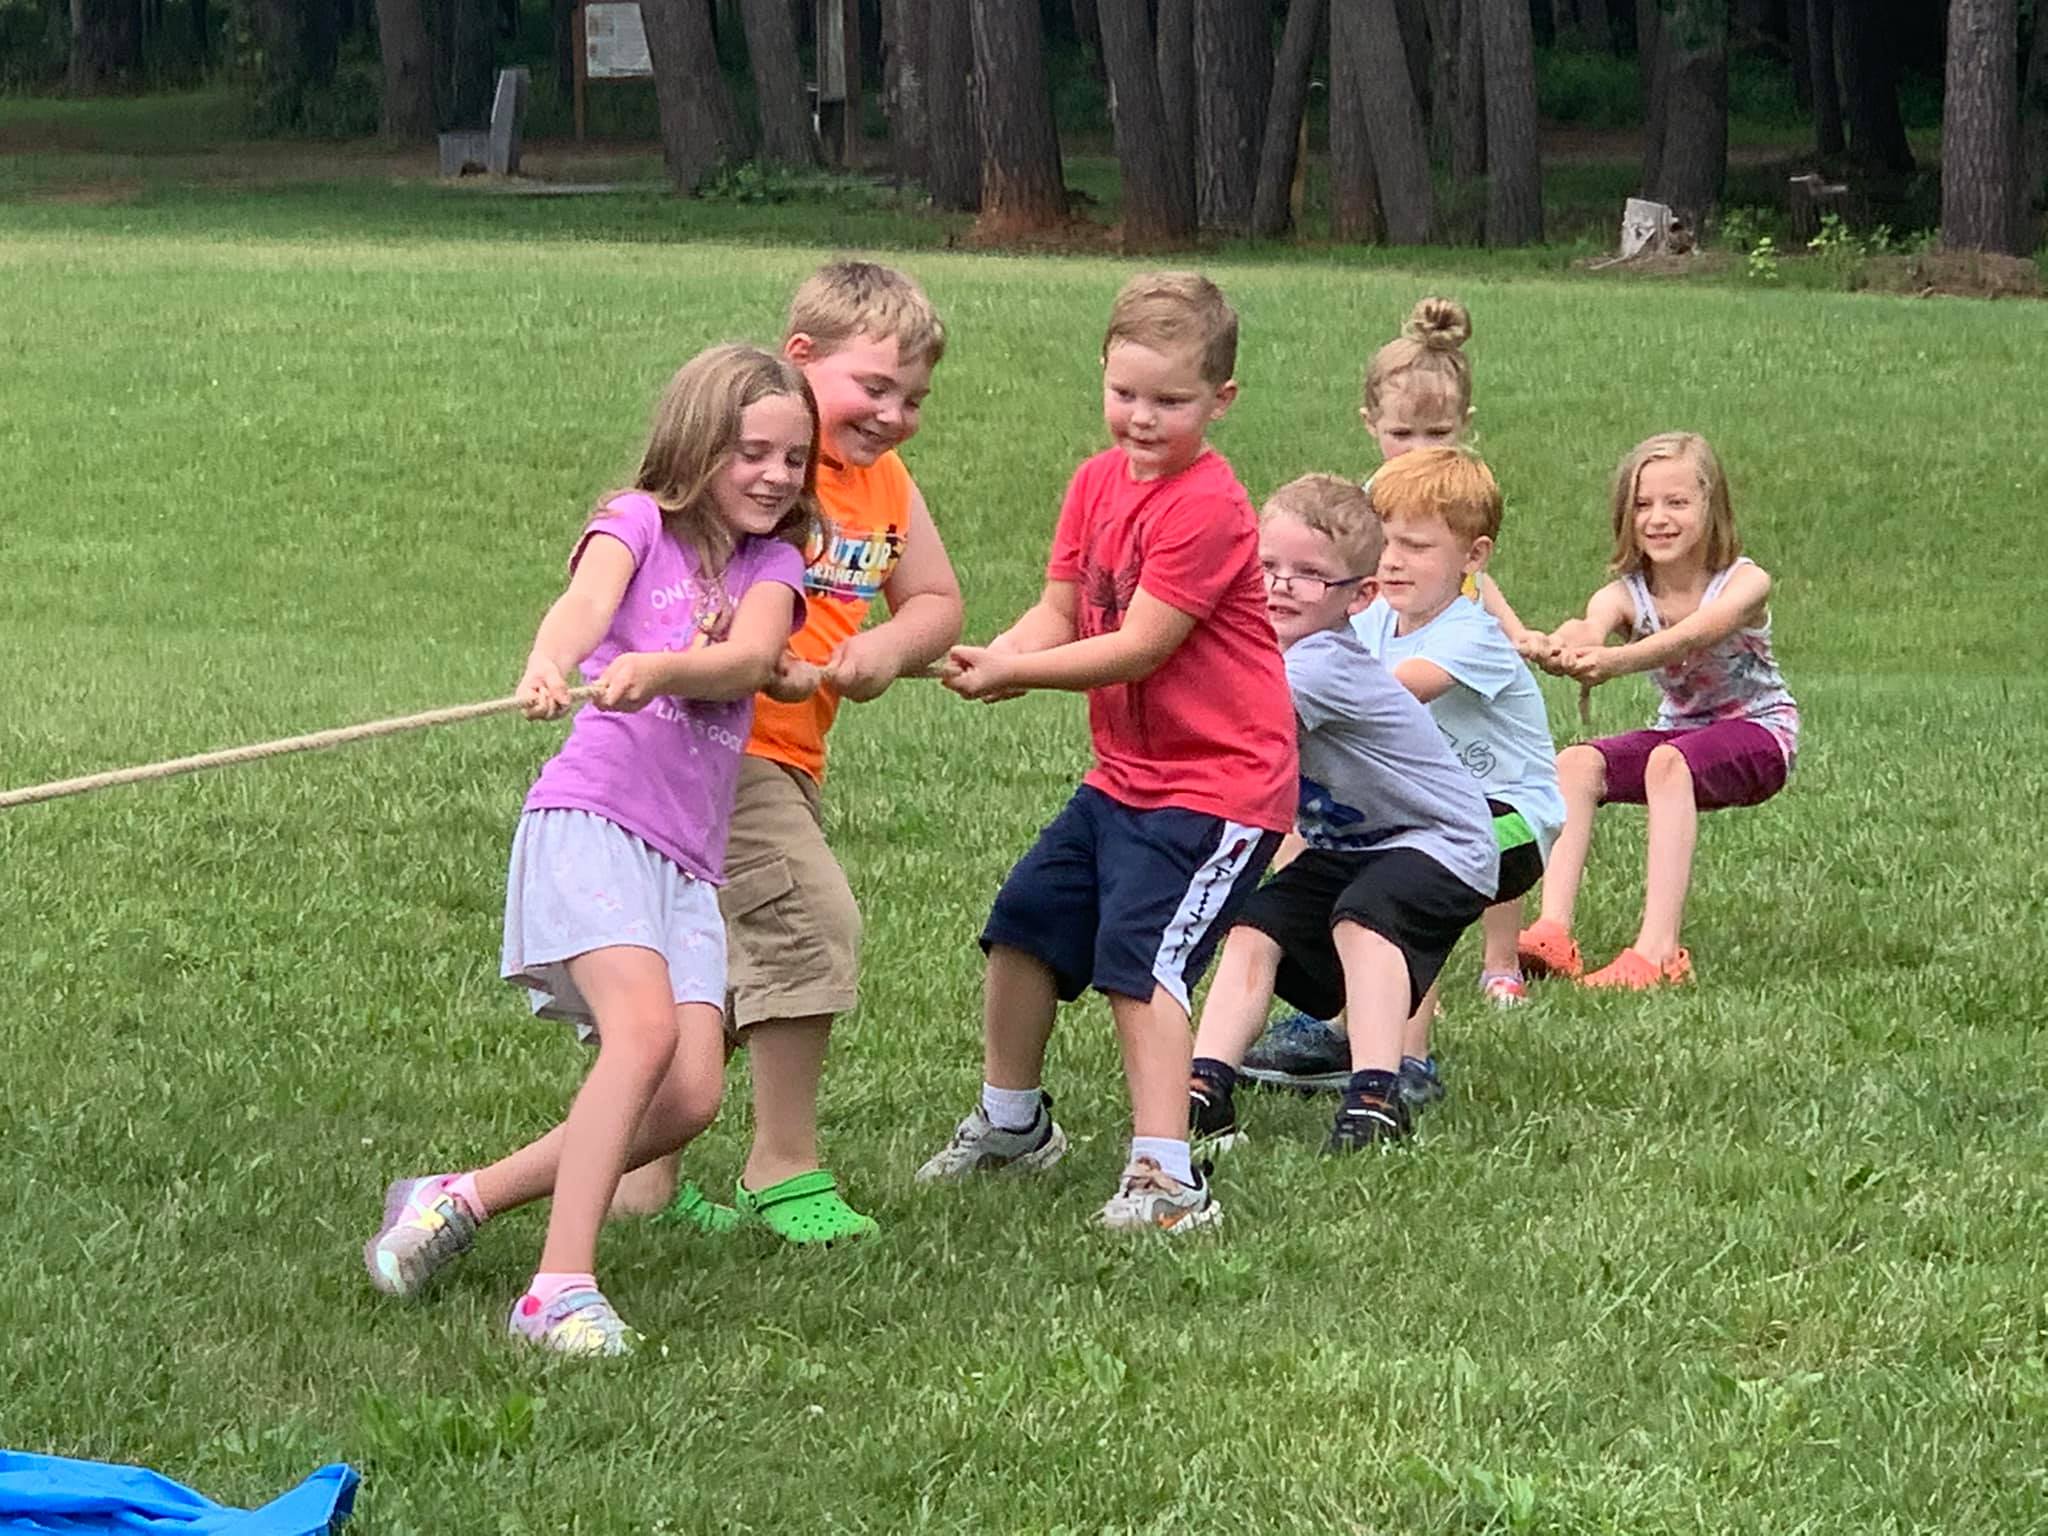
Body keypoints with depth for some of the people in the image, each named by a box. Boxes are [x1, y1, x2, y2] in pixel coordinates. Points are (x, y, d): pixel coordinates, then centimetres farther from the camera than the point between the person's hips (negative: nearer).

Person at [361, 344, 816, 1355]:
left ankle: (460, 1199, 7)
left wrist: (654, 668, -29)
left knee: (689, 1095, -9)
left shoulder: (772, 565, 16)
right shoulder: (638, 522, 6)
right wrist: (548, 666, -41)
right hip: (591, 819, -5)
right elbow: (585, 605, -16)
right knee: (644, 1026, -27)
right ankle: (560, 1289, -28)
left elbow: (750, 658, -7)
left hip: (688, 861, 5)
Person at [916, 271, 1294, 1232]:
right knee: (1024, 925, 16)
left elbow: (1138, 648, -23)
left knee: (1136, 955, -20)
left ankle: (1166, 1180, -20)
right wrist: (994, 656, -17)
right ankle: (1010, 1124, 36)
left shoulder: (1207, 506, -20)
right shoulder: (1098, 482, 6)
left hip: (1217, 783, -9)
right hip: (1125, 774, 9)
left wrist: (1016, 672, -24)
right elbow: (1059, 613, 4)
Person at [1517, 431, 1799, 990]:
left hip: (1759, 733, -5)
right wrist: (1570, 644, -61)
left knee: (1668, 761, -36)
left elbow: (1691, 636, -41)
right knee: (1572, 764, -22)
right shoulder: (1625, 593, -8)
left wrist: (1614, 662, -61)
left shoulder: (1744, 583, -19)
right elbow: (1591, 625, -34)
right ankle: (1553, 932, -35)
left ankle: (1659, 950, -46)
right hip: (1679, 730, 5)